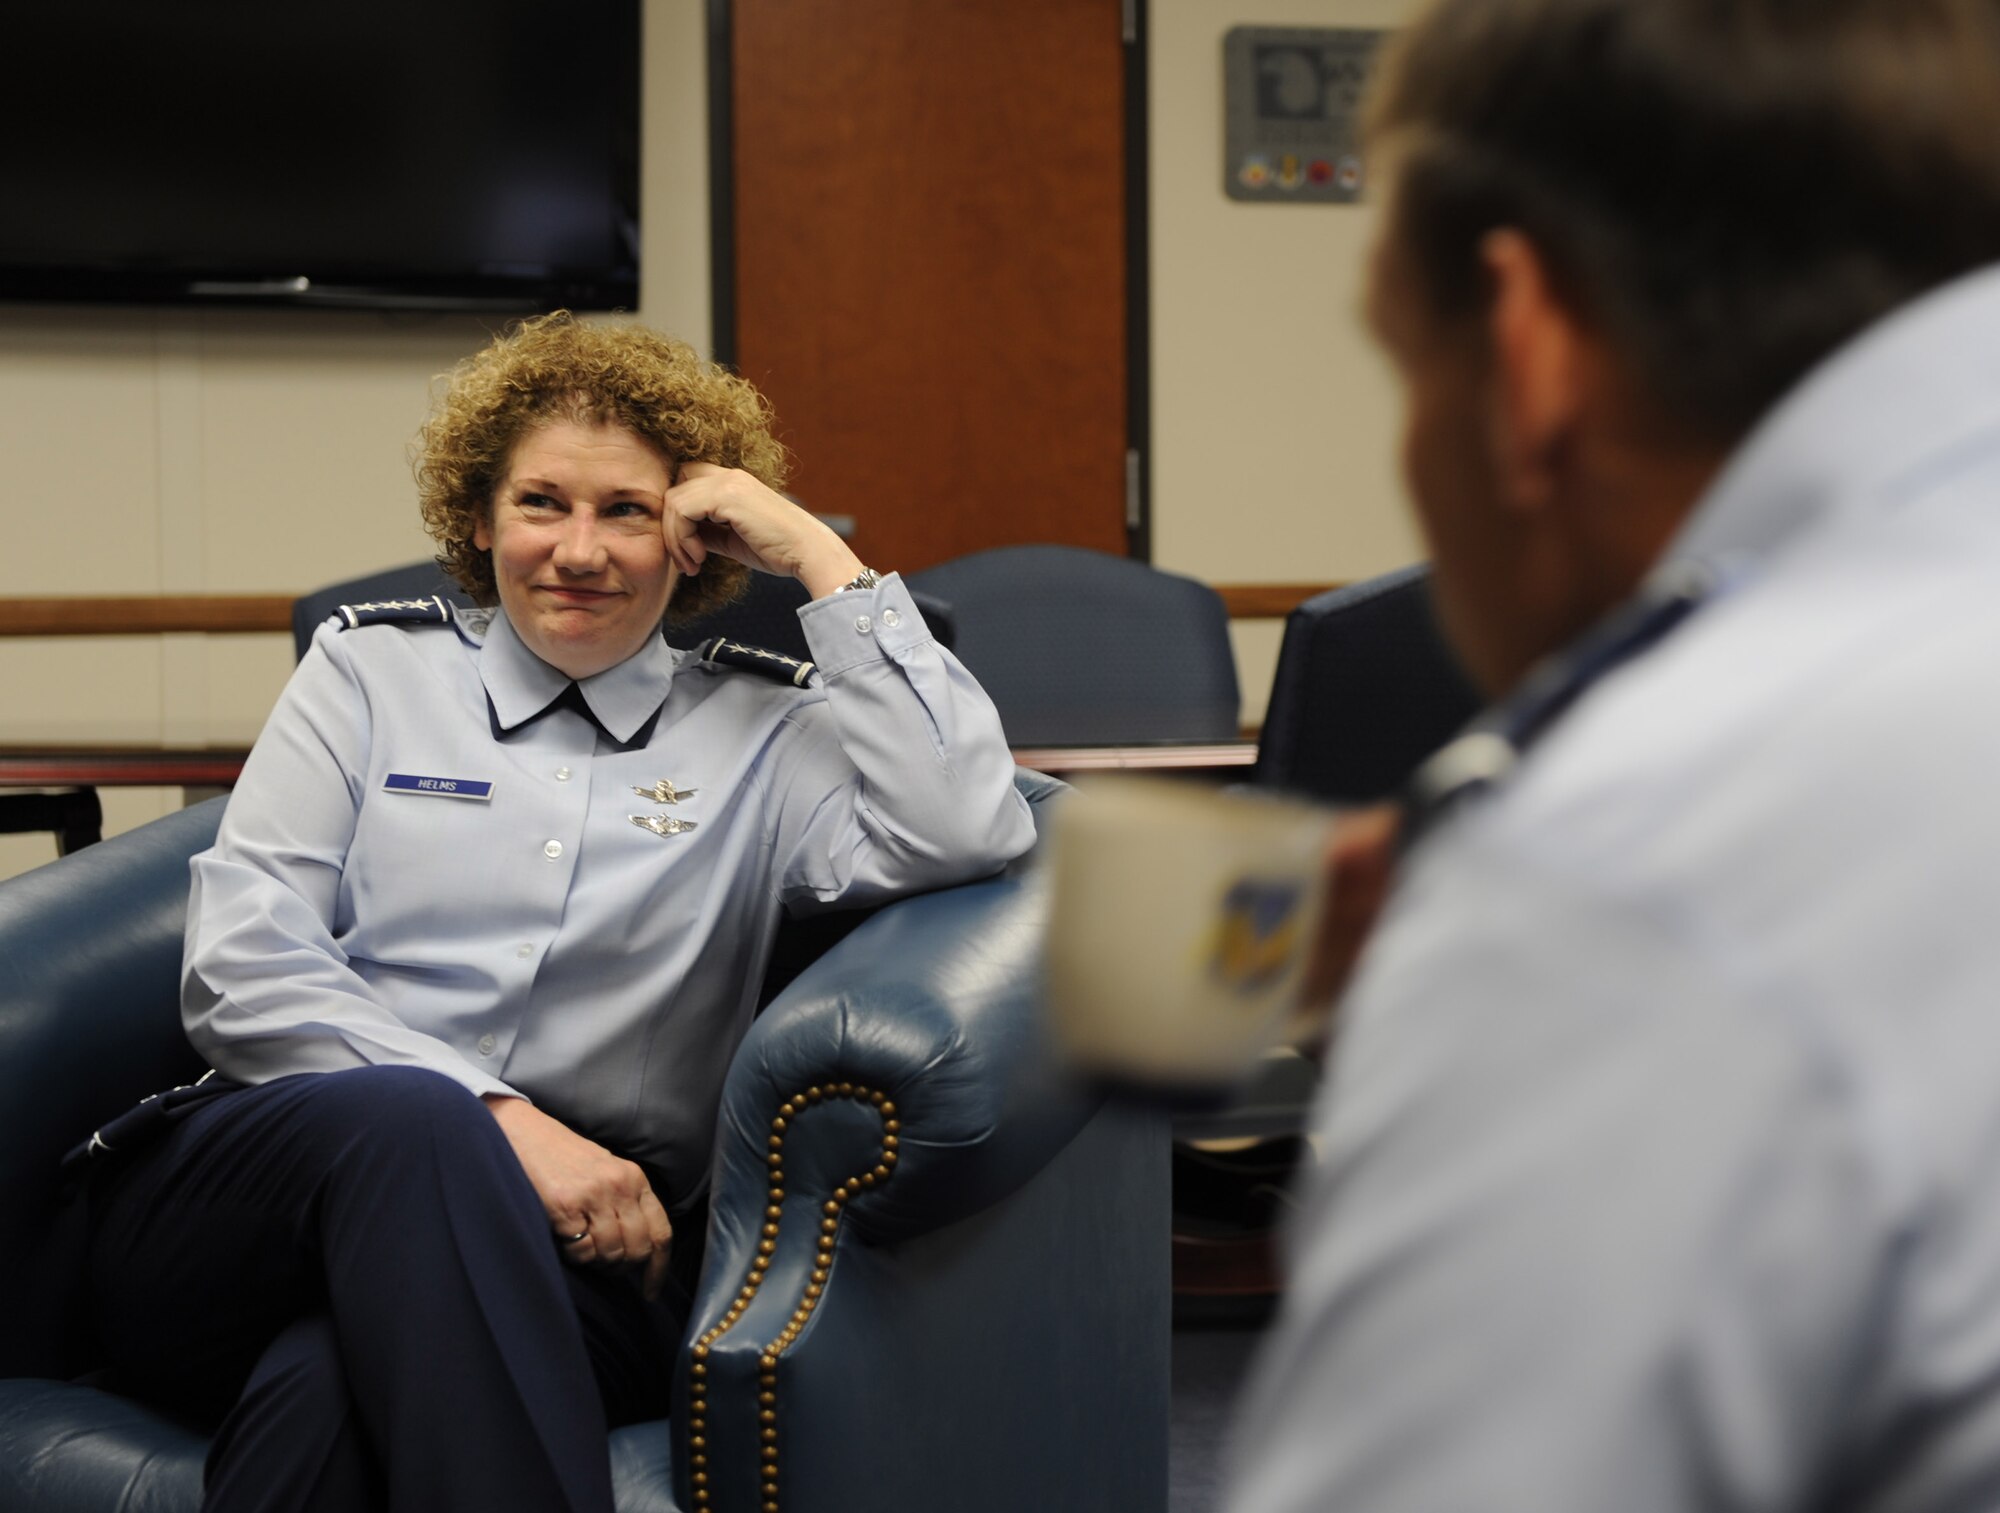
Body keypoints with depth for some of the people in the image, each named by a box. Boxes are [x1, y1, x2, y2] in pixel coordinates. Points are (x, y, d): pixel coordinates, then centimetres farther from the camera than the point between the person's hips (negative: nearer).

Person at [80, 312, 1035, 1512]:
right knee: (415, 1123, -37)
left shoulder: (759, 728, 16)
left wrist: (821, 559, 2)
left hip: (573, 1247, -1)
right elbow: (240, 973, 5)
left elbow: (966, 834, -5)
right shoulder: (374, 668, 18)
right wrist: (495, 1117, -10)